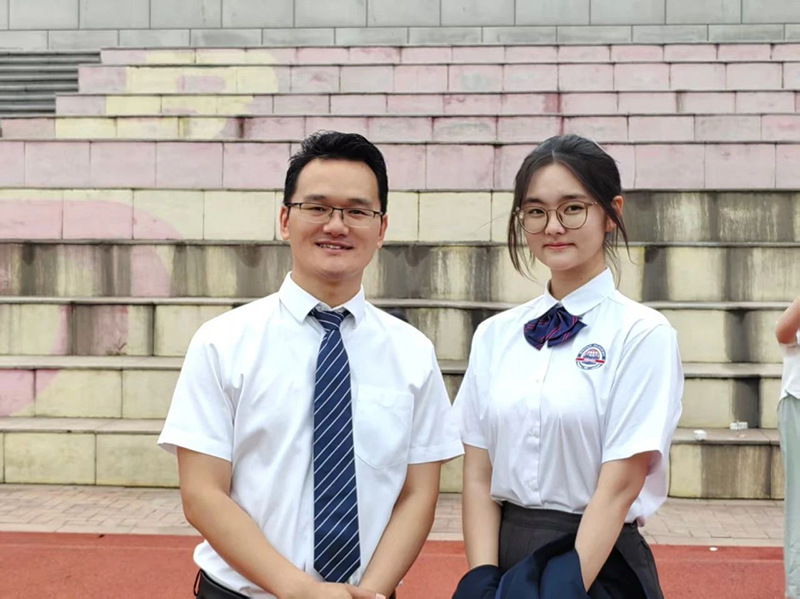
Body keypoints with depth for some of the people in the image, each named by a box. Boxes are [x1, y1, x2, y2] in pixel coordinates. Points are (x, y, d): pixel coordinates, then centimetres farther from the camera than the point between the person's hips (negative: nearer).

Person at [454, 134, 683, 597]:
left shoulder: (643, 333, -11)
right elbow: (478, 476, 0)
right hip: (503, 553, 4)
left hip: (600, 562, -3)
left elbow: (620, 486, -14)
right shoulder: (495, 335, 1)